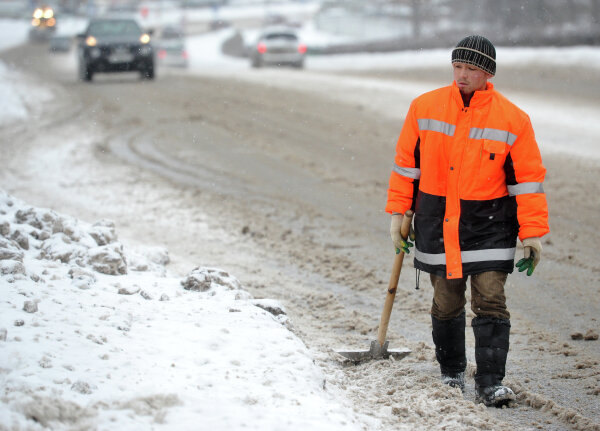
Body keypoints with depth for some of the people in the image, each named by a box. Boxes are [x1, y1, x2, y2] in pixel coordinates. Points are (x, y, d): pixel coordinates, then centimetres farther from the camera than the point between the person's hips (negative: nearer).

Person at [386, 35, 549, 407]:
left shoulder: (512, 119, -7)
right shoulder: (424, 108, 0)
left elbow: (528, 178, -4)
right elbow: (406, 162, 9)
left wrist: (533, 233, -6)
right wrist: (398, 212, 8)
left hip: (489, 224, -2)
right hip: (438, 223, 2)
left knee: (490, 302, -9)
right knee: (446, 303, 10)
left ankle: (491, 383, -7)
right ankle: (452, 373, 28)